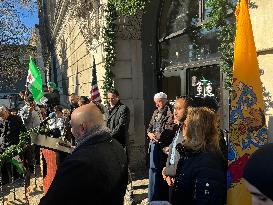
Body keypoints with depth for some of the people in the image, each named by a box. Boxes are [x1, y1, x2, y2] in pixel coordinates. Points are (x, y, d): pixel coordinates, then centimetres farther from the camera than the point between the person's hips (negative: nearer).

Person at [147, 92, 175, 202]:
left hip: (164, 145, -7)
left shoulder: (170, 112, -8)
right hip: (154, 144, 7)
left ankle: (164, 197, 16)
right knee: (154, 168, 12)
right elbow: (150, 126, 18)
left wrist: (159, 136, -14)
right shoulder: (156, 112, 16)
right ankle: (153, 198, 26)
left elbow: (170, 129, -17)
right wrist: (149, 133, -2)